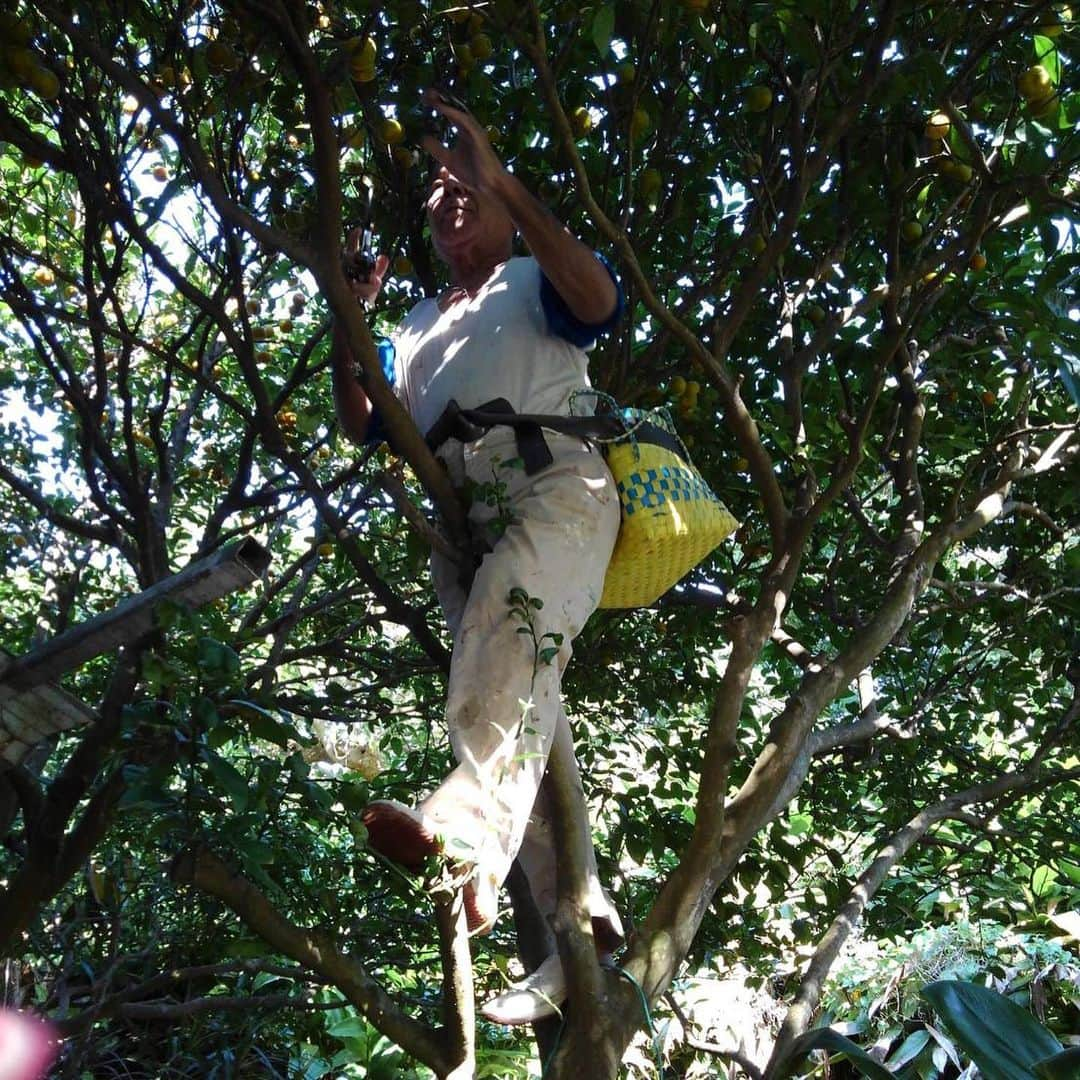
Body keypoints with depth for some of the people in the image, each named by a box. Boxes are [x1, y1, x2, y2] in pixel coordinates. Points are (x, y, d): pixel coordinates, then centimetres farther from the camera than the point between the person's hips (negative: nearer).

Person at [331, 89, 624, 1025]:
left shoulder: (535, 280, 19)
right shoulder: (416, 331, 34)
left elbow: (599, 300, -6)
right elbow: (361, 426, 25)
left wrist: (504, 182, -11)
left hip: (555, 482, -5)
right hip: (463, 519, 6)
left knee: (510, 613, -36)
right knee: (522, 700, -6)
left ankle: (469, 829, -58)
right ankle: (578, 919, -6)